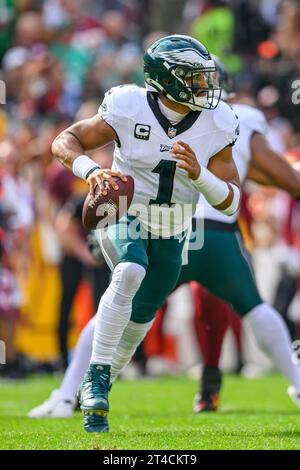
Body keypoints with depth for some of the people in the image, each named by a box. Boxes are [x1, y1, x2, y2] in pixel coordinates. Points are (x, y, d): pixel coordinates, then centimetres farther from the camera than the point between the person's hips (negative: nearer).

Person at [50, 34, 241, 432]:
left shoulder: (217, 125, -14)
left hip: (170, 237, 4)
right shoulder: (129, 109, -21)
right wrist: (91, 170, -34)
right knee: (130, 272, -35)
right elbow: (65, 142, -13)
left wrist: (198, 174, -32)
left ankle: (95, 392, 39)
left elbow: (230, 202, -12)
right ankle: (97, 377, -29)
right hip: (124, 218, -4)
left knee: (139, 318, 14)